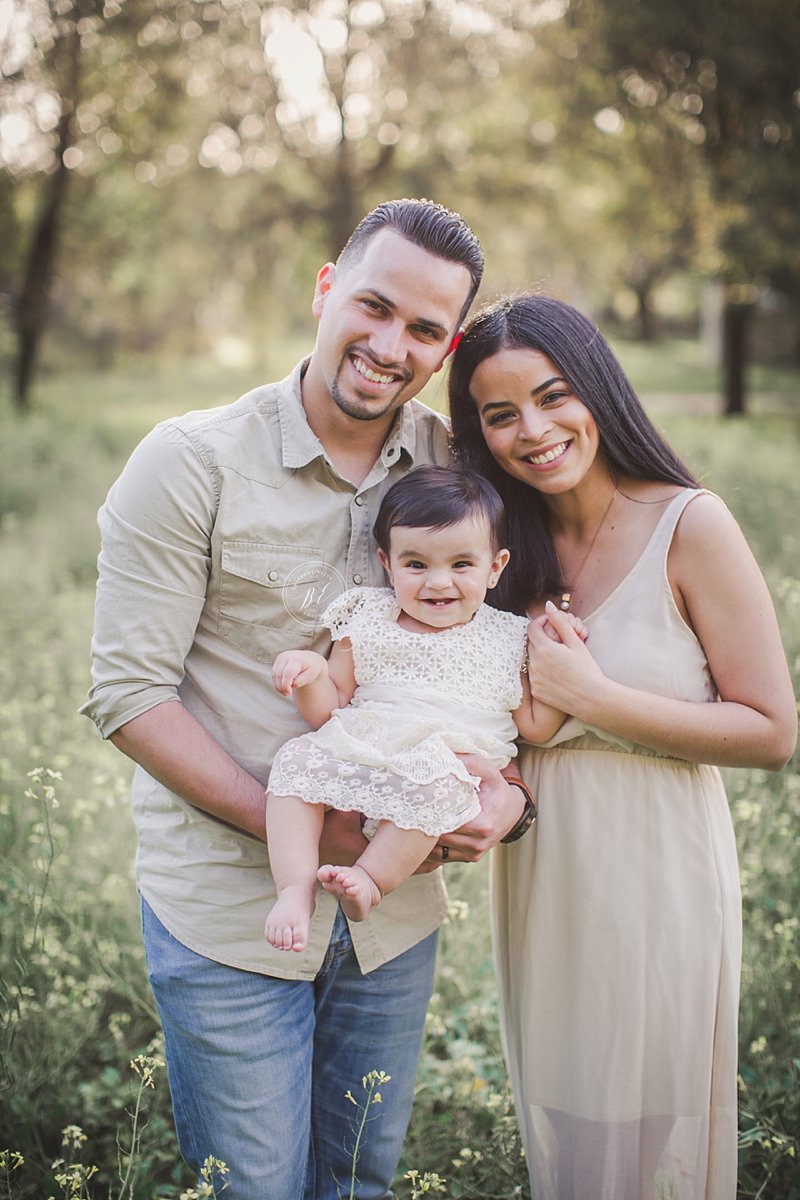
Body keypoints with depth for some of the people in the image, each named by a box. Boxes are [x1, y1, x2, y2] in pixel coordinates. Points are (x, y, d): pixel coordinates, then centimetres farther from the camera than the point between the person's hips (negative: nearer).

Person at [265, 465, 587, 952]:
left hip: (455, 770, -2)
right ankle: (296, 888, -24)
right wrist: (312, 674, -10)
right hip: (357, 757, 2)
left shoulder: (505, 638, 10)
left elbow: (536, 726, 10)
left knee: (432, 779, -36)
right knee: (299, 757, -23)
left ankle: (373, 879, -22)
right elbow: (328, 711, 11)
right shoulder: (367, 621, 12)